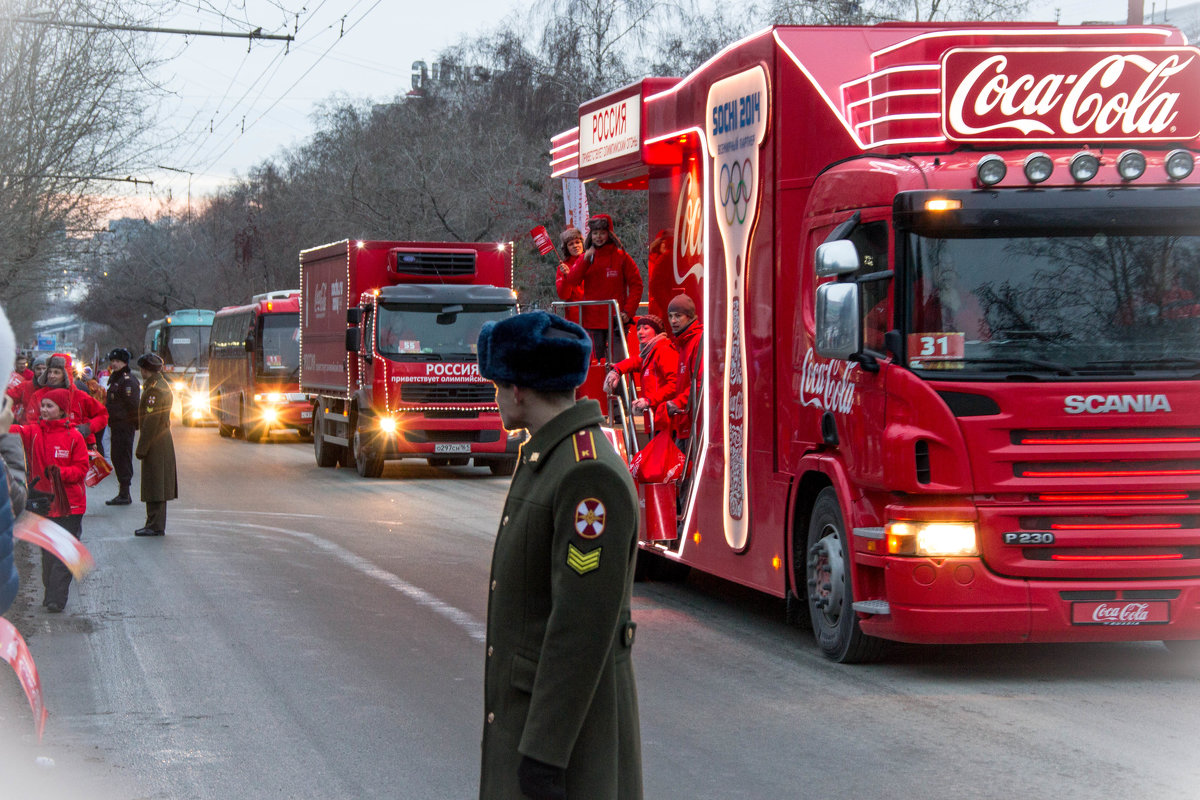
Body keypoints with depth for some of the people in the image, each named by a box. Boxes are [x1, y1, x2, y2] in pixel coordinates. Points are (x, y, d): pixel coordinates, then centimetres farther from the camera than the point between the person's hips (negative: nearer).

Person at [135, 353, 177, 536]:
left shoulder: (154, 389, -17)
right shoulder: (163, 385, 15)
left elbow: (151, 421, -20)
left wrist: (141, 449, -18)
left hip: (155, 444, -10)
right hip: (163, 442, 10)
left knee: (154, 485, -6)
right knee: (155, 485, 14)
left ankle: (156, 526, -3)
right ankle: (155, 524, 19)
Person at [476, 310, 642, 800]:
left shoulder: (591, 476, -21)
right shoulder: (549, 460, 12)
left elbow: (584, 625, -25)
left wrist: (545, 751, -24)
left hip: (570, 728, -10)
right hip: (529, 705, 10)